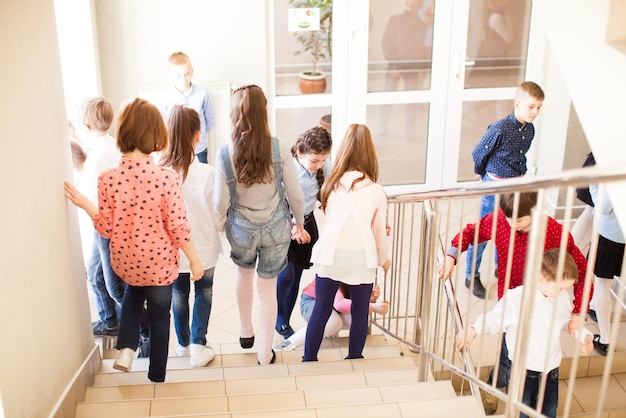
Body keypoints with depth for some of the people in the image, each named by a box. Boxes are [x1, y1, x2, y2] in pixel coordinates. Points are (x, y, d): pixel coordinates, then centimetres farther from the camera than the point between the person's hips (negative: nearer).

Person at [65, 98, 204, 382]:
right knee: (159, 315, 21)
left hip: (125, 262, 2)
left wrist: (85, 204, 4)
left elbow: (107, 229, -10)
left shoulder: (108, 179, -16)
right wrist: (195, 260, -4)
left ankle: (127, 347, 21)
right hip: (159, 263, -2)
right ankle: (157, 375, 35)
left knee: (133, 290, 36)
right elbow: (178, 227, -17)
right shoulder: (166, 177, -23)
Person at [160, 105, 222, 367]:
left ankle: (183, 343, 40)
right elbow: (217, 215, -14)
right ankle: (198, 346, 18)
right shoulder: (207, 173, -25)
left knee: (179, 293, 23)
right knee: (203, 291, 21)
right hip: (203, 247, -2)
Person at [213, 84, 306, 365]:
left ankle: (246, 334, 48)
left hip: (241, 229, 1)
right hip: (276, 228, 0)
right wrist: (300, 224, 8)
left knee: (244, 273, 30)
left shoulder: (224, 154, -19)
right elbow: (295, 193, -10)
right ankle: (265, 354, 26)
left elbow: (221, 203, -12)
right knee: (267, 288, 15)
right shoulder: (279, 148, -19)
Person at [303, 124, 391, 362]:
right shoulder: (376, 191, 3)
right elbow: (379, 232, 10)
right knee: (360, 312, 15)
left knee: (321, 310, 11)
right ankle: (354, 360, 26)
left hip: (330, 255, 2)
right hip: (361, 258, -1)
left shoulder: (331, 184, 9)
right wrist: (383, 259, 28)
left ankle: (308, 361, 21)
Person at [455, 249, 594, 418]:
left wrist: (584, 335, 0)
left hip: (551, 372, 5)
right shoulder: (516, 298, -21)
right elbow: (492, 319, -10)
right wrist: (473, 330, -27)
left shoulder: (564, 298, -4)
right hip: (521, 372, -5)